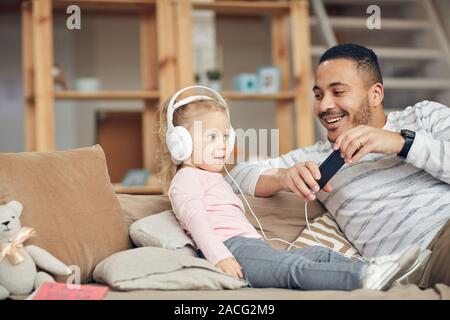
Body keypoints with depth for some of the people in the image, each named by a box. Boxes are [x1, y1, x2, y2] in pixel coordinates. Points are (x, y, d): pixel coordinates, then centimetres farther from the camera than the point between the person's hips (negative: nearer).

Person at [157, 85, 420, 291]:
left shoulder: (215, 179, 37)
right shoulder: (186, 178, 2)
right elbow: (195, 220, -14)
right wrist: (218, 257, -26)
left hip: (252, 245, 11)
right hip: (231, 249, -11)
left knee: (319, 254, -9)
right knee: (297, 268, -31)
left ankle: (370, 270, -27)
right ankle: (365, 278, -49)